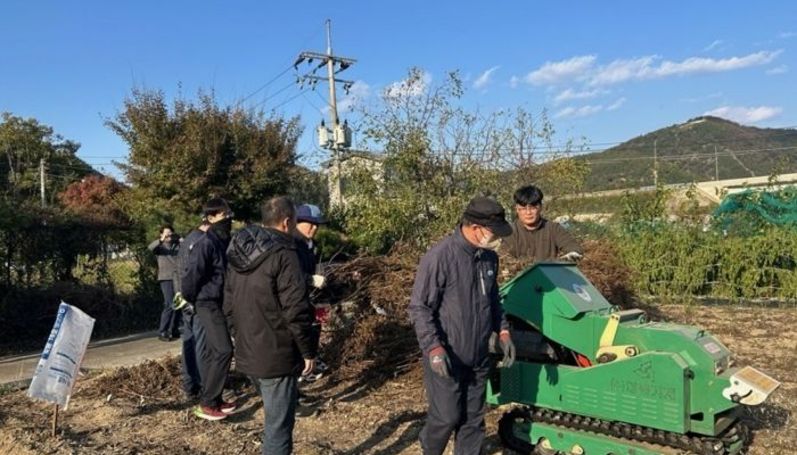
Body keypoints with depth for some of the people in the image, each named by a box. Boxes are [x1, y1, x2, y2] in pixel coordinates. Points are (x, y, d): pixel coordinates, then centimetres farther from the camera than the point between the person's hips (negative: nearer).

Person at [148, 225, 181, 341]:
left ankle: (173, 331, 20)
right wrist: (161, 240, -35)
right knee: (170, 305, -12)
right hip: (166, 278, -4)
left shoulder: (178, 244, 14)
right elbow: (150, 247, -17)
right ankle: (162, 332, -4)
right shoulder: (160, 245, 4)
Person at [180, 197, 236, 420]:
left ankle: (212, 399, 25)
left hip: (214, 301, 10)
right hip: (206, 302, -10)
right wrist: (190, 298, -9)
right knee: (224, 350, -9)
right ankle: (206, 403, 0)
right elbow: (190, 272, -23)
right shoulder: (205, 242, -20)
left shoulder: (217, 240, 10)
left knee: (211, 350, 14)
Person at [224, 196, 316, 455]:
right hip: (277, 356, -8)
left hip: (247, 354, 8)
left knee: (274, 418, 25)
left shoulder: (239, 252, 8)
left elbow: (229, 305, 14)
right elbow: (295, 310, -20)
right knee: (278, 425, 3)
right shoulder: (283, 253, -17)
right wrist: (308, 351, -10)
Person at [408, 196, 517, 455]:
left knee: (473, 418, 15)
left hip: (478, 356, 6)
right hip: (446, 358, -6)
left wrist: (503, 332, 6)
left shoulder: (489, 257, 3)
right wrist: (434, 348, -23)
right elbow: (419, 307, -17)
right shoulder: (440, 257, -20)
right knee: (447, 416, 4)